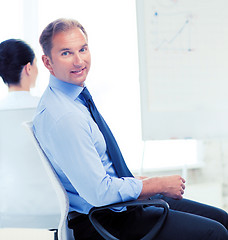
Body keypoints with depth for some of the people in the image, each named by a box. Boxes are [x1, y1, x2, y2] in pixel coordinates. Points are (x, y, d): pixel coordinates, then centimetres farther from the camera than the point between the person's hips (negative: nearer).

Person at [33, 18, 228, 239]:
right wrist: (160, 185, -16)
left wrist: (133, 179, 6)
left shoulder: (77, 97, 6)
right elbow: (98, 192, -27)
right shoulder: (63, 118, -26)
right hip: (101, 221, -10)